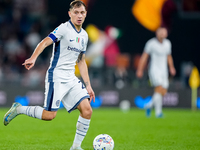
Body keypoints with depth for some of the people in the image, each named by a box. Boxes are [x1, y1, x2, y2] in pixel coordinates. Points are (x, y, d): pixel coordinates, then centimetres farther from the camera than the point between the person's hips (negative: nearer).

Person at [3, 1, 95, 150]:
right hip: (56, 76, -7)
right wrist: (33, 58, -40)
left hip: (71, 79, 7)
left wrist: (88, 85, 19)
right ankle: (19, 109, 10)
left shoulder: (84, 35, 14)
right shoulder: (64, 28, -9)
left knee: (87, 110, -7)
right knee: (49, 115, -13)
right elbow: (45, 42, -22)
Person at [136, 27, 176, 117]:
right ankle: (158, 111, -20)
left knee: (163, 92, -1)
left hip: (164, 71, 6)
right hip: (154, 69, -6)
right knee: (159, 88, -22)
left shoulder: (167, 43, 9)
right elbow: (144, 56, -4)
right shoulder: (151, 43, -8)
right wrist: (140, 70, -7)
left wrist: (171, 68, 12)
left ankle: (149, 105, 23)